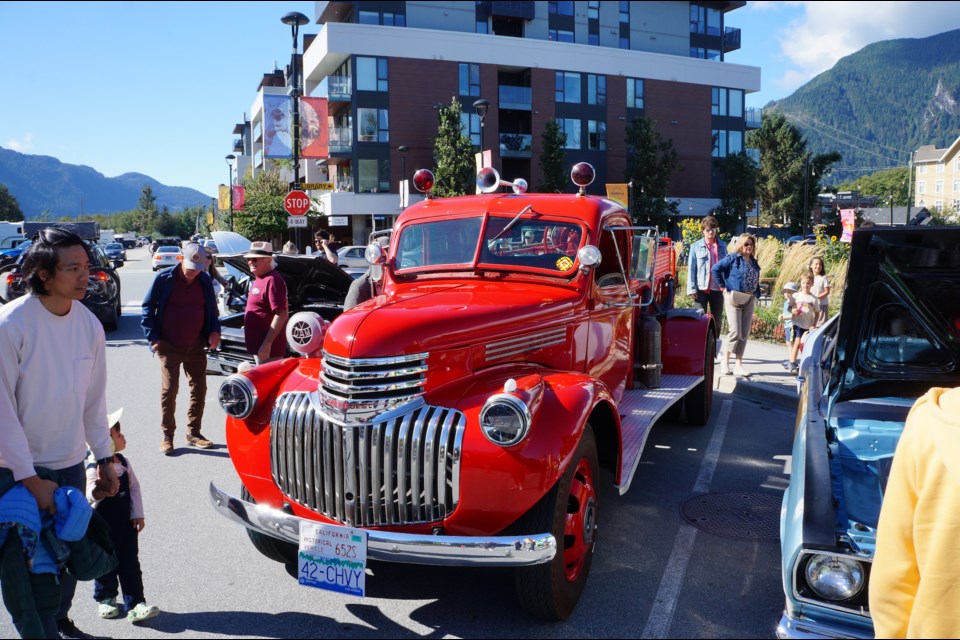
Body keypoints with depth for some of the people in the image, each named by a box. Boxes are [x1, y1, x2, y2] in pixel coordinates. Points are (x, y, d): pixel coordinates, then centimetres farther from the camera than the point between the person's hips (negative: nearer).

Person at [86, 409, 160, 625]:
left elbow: (134, 486, 5)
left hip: (126, 522, 5)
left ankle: (135, 604, 10)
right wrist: (95, 495, -54)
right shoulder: (94, 468, -19)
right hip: (104, 526, -5)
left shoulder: (123, 461, 0)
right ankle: (105, 599, 35)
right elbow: (90, 493, -30)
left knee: (130, 563, 6)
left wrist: (138, 514, 1)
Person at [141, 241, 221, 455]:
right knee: (169, 390, -2)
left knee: (199, 389, 7)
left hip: (196, 347, 4)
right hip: (169, 347, -4)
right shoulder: (164, 278, -7)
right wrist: (153, 337, -8)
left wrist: (214, 331, -2)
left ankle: (193, 433, 20)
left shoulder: (205, 281, 4)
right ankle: (167, 436, 9)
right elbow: (147, 308, -2)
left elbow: (212, 309, 15)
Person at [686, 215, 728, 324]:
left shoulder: (722, 246, 9)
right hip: (701, 289, -3)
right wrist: (691, 289, -8)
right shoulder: (696, 247, 1)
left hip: (717, 289, 3)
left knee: (717, 321, 11)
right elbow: (691, 268, -1)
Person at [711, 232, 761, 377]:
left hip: (749, 300, 6)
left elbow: (756, 281, 21)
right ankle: (725, 361, 5)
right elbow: (715, 269, -11)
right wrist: (723, 287, -11)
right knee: (735, 332, -12)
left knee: (744, 334, 4)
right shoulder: (733, 258, -5)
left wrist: (756, 295, 8)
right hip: (734, 299, -6)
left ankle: (738, 365, 10)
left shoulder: (754, 262, 14)